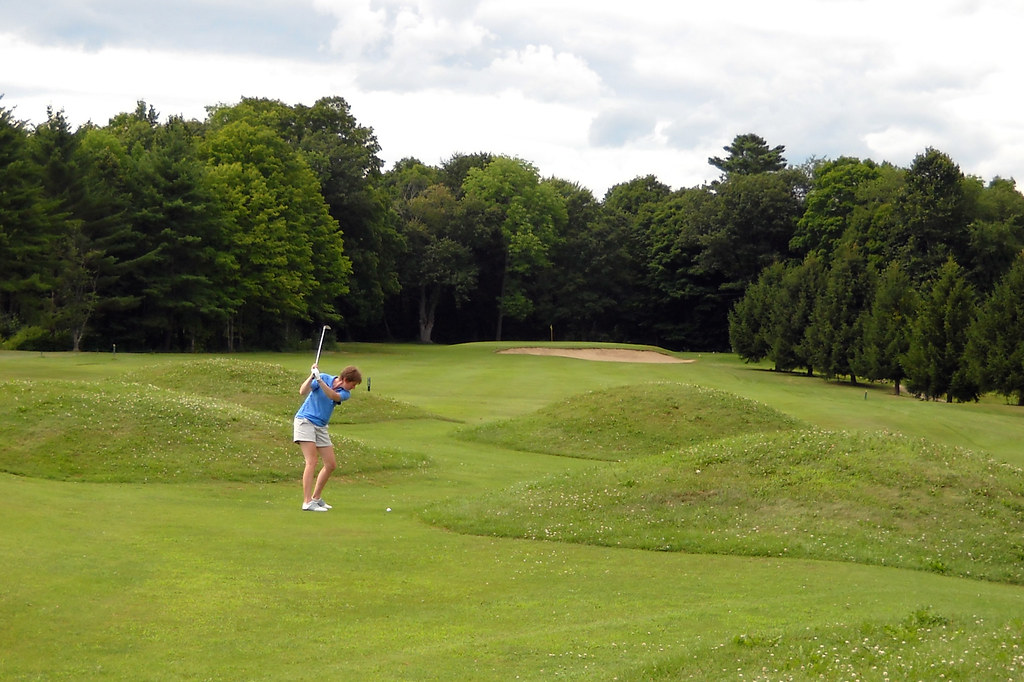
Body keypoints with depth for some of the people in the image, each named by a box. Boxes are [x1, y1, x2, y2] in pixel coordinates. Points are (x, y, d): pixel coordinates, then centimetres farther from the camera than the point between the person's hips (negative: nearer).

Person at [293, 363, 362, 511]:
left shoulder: (345, 394, 2)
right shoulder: (324, 378, -8)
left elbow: (333, 396, -21)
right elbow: (303, 392, -18)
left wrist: (320, 380, -34)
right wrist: (312, 376, -32)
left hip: (321, 427, 6)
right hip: (305, 420, -6)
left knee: (331, 464, 5)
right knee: (312, 461, -17)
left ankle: (316, 498, 20)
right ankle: (307, 502, -19)